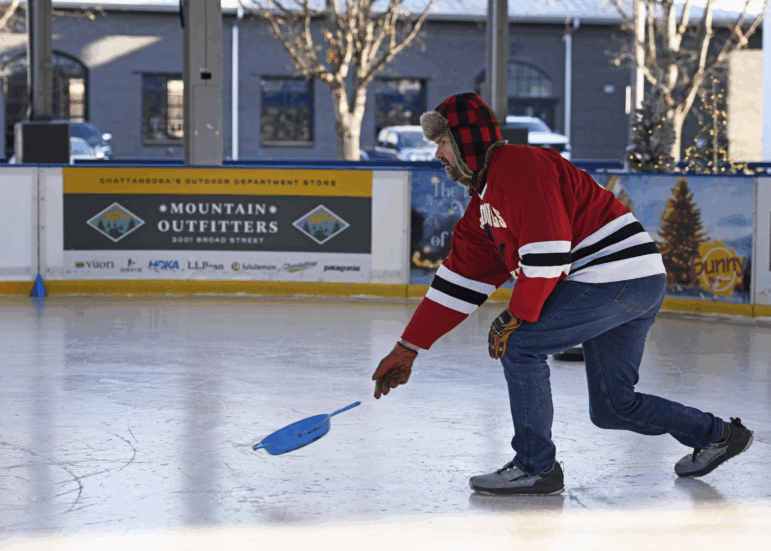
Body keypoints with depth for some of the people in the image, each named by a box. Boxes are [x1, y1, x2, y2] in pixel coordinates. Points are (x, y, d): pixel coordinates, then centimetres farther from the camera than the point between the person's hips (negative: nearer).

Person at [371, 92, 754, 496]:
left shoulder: (518, 165, -12)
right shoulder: (484, 204, 19)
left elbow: (547, 253, -21)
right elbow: (460, 281, 18)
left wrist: (514, 318, -13)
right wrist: (408, 348, 15)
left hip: (618, 274, -10)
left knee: (519, 345, -11)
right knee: (611, 408, 13)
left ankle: (536, 467, -3)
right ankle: (716, 435, 27)